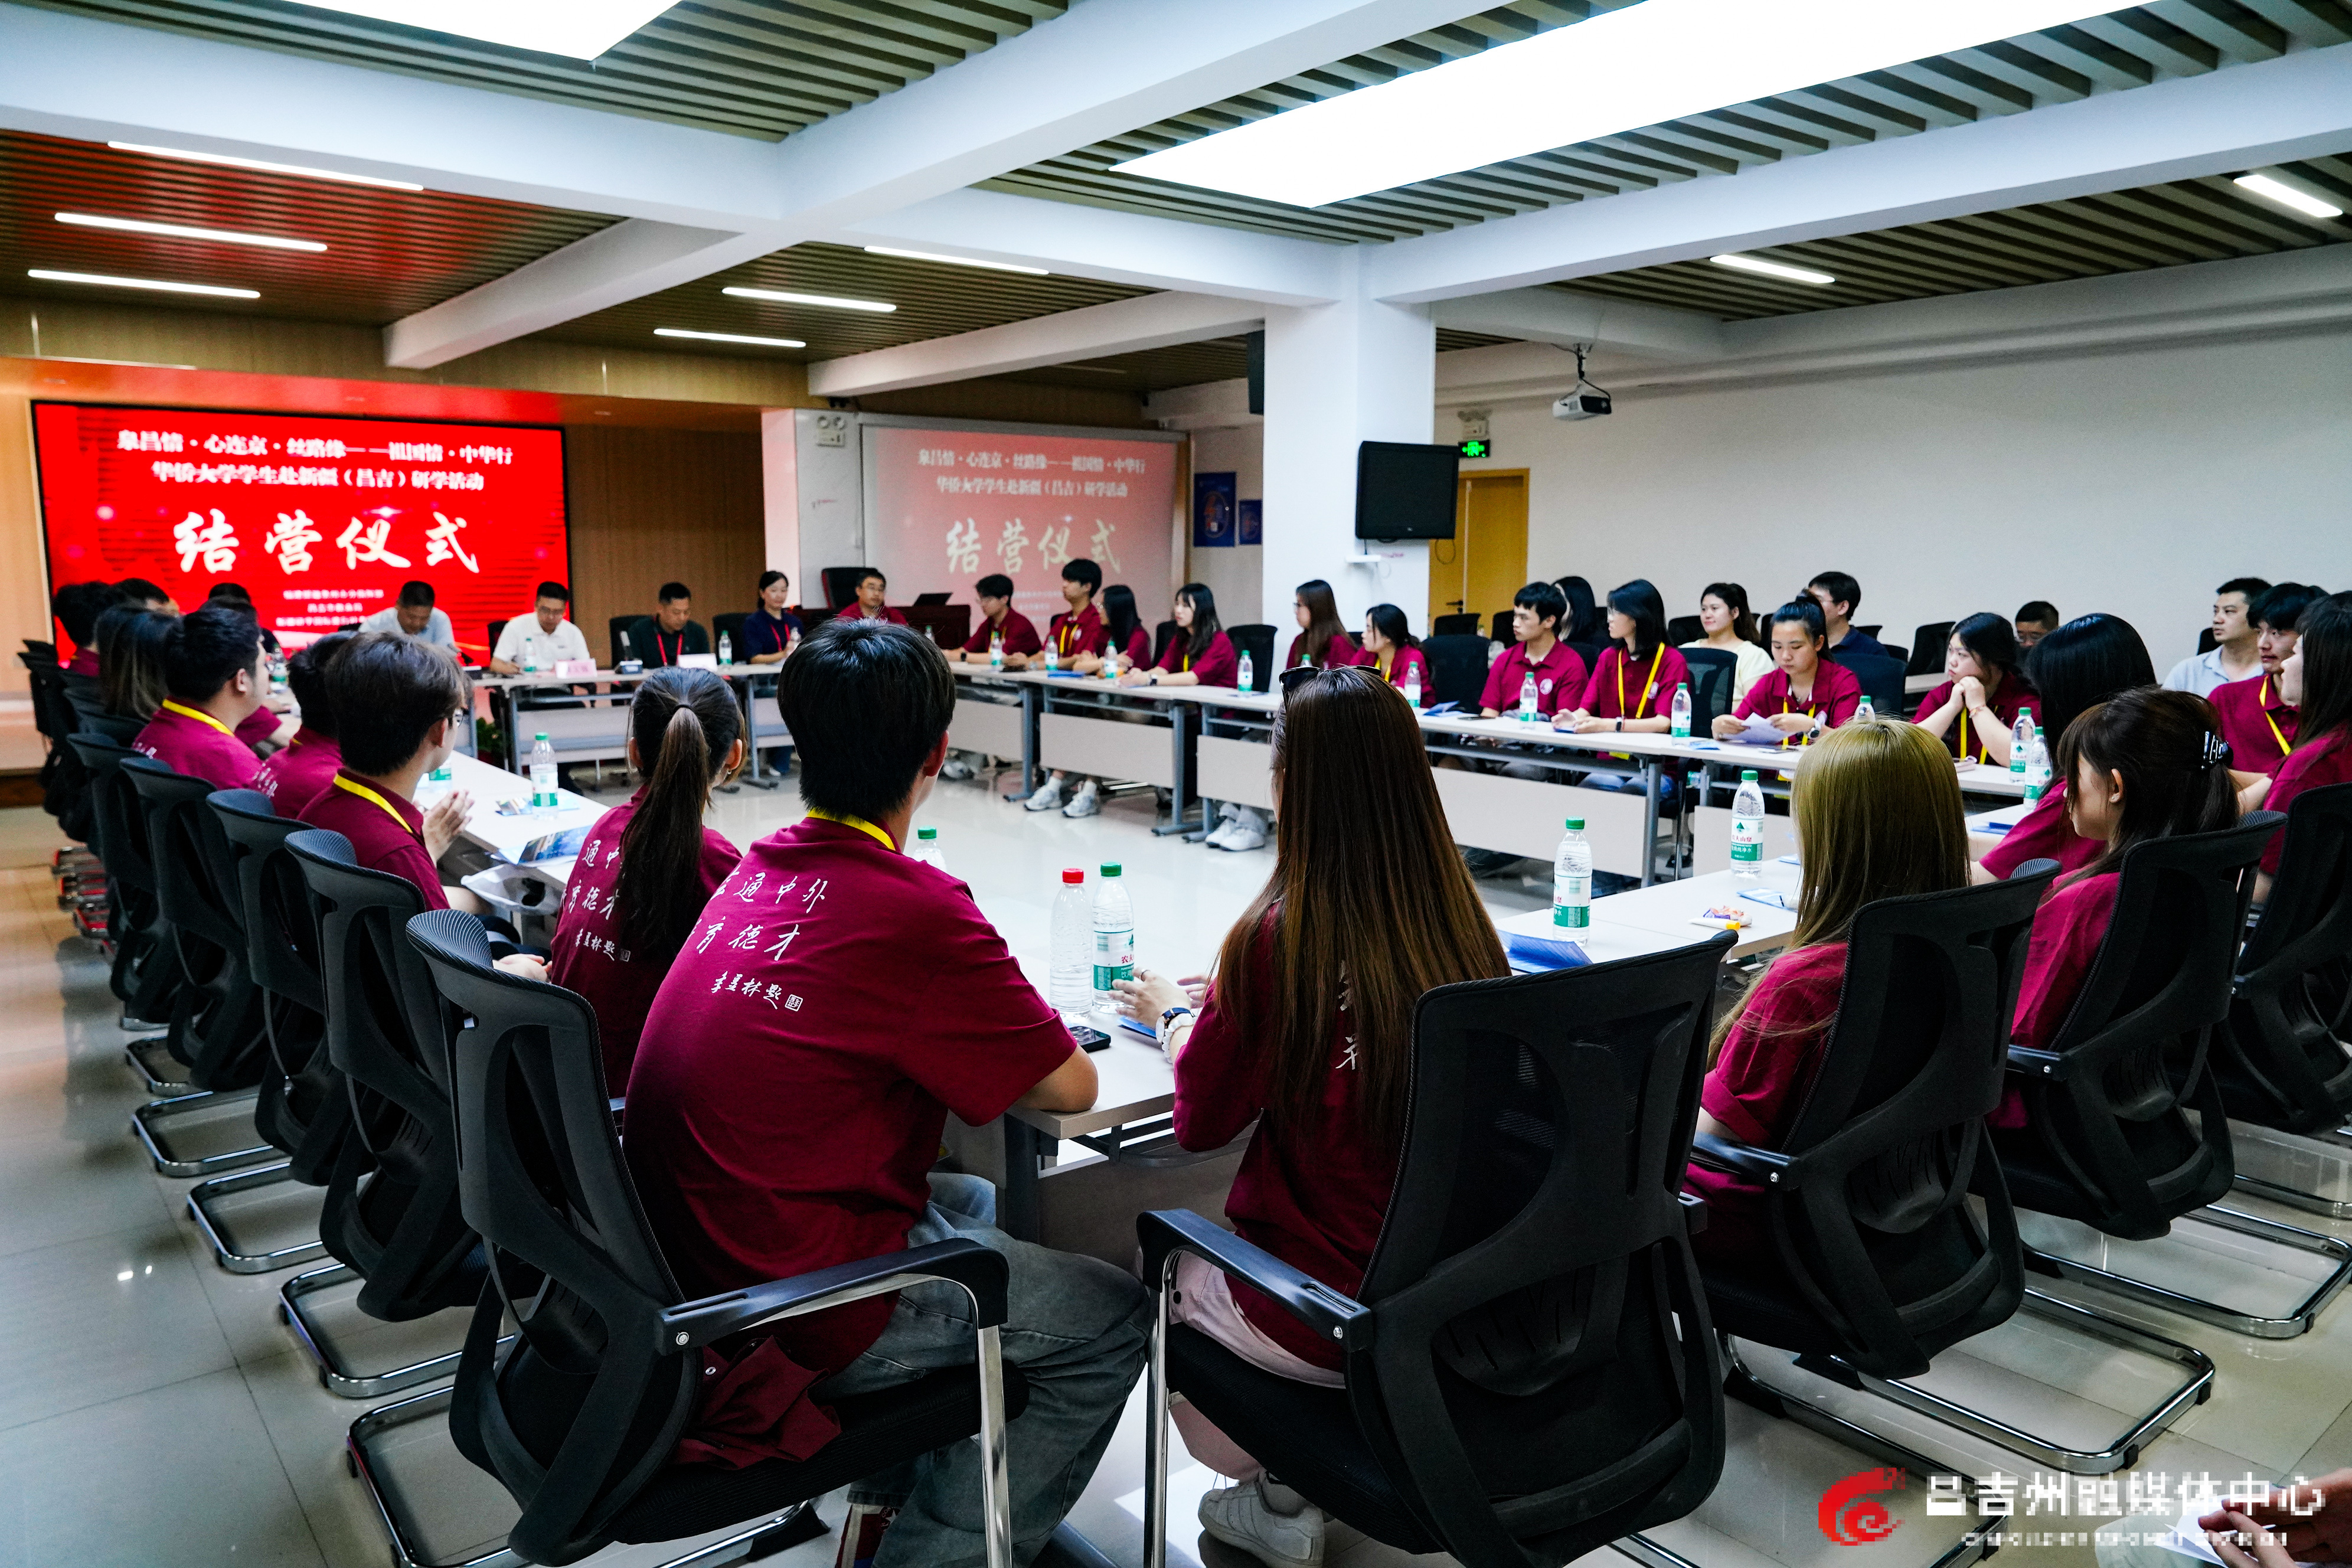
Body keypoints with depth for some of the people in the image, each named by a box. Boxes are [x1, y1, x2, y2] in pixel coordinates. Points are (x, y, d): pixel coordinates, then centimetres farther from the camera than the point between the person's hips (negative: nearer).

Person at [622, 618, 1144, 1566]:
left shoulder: (758, 869, 1)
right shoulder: (914, 908, -21)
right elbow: (1072, 1087, -12)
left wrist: (988, 1028, 9)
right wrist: (1023, 1035, 7)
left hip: (690, 1260, 8)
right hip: (788, 1314, -8)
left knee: (972, 1202, 29)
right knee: (1113, 1319, 7)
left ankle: (891, 1485, 31)